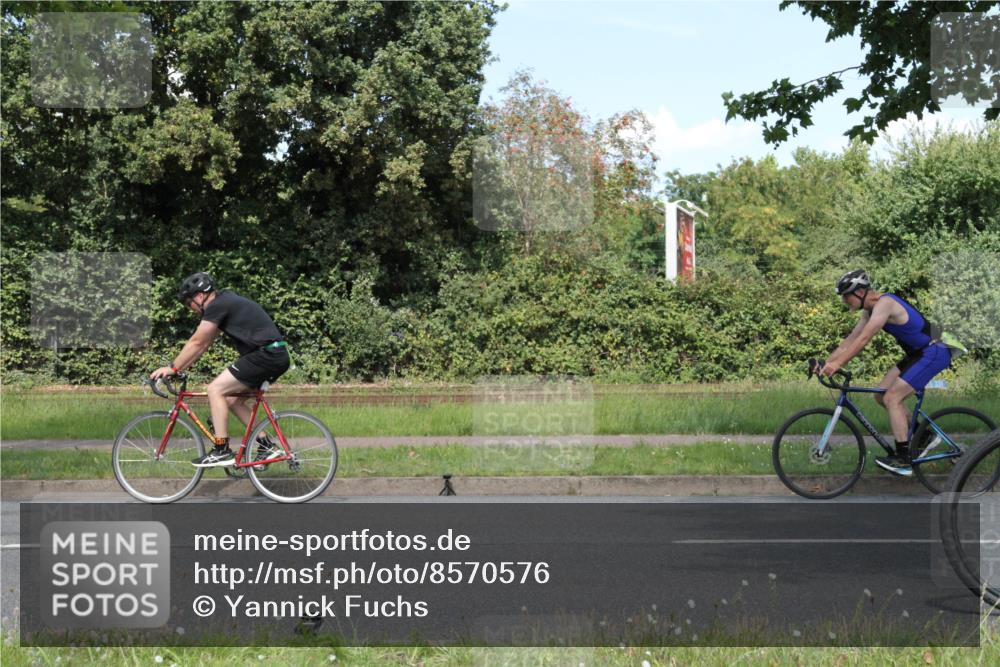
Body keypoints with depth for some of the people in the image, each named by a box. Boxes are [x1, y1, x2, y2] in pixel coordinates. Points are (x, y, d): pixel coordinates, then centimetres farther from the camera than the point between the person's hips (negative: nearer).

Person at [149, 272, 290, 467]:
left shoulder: (217, 305, -9)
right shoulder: (224, 302, 20)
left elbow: (196, 343, -8)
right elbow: (203, 344, 24)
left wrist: (173, 368, -1)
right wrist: (180, 367, 22)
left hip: (266, 354, -10)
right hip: (276, 356, 10)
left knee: (216, 389, -9)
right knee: (232, 398, 16)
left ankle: (222, 451, -8)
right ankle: (267, 445, 15)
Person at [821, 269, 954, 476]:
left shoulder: (884, 304, -22)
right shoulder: (870, 310, 8)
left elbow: (863, 339, -30)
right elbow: (851, 339, 9)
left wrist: (837, 364, -33)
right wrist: (826, 363, 1)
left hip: (933, 352, -10)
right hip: (918, 353, 10)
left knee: (892, 398, -14)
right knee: (882, 395, 6)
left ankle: (902, 460, -12)